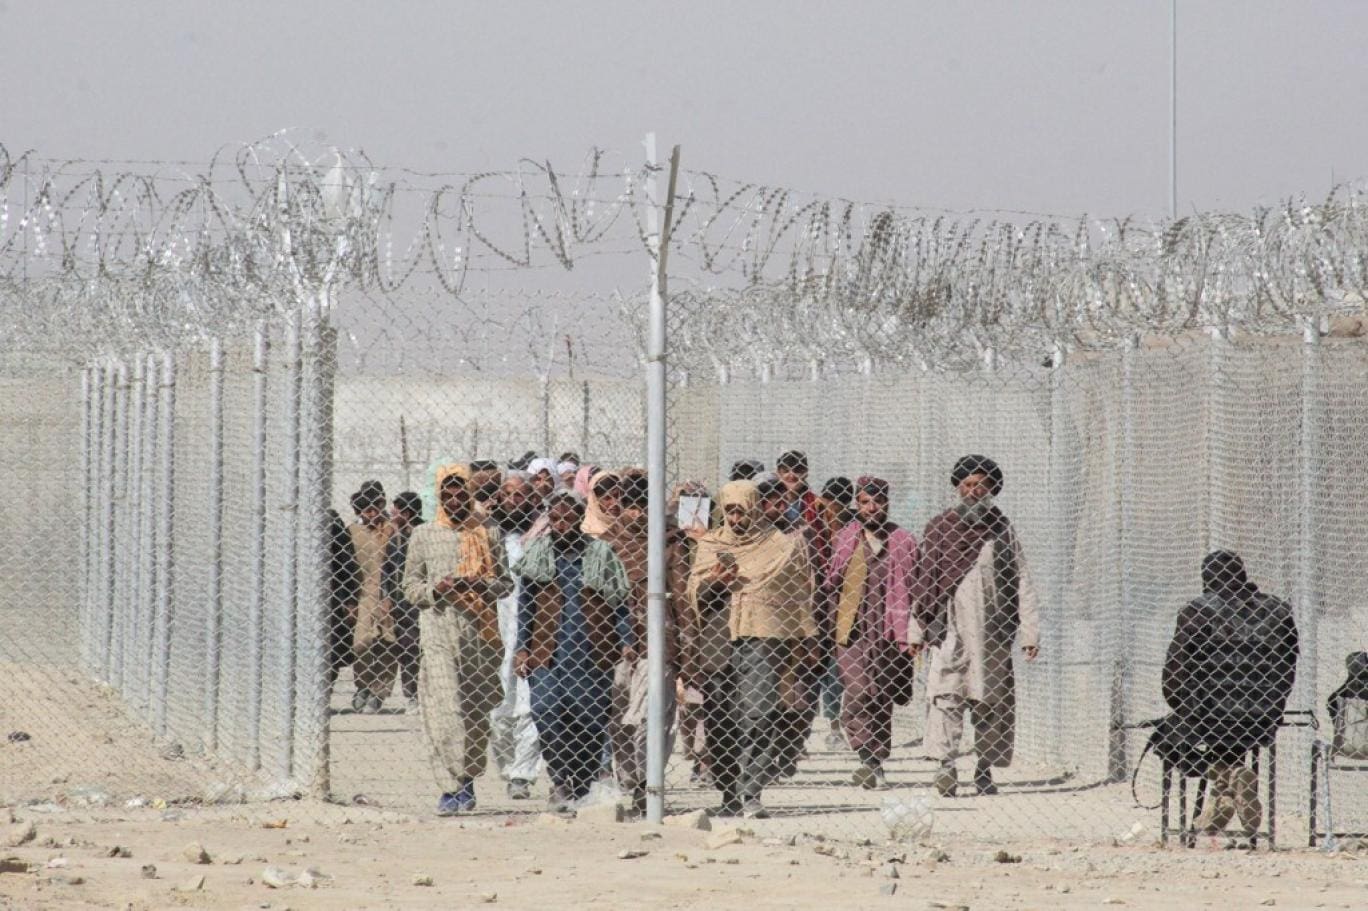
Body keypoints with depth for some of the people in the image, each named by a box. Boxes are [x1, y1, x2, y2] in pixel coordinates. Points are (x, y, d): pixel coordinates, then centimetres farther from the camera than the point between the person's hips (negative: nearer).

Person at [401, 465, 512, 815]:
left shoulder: (489, 534, 9)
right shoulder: (424, 535, 9)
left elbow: (506, 582, 9)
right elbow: (410, 587, 10)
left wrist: (481, 585, -11)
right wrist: (435, 589, -11)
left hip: (479, 631, 1)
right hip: (439, 632, -1)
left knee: (477, 711, 3)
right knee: (445, 710, -11)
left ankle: (468, 779, 18)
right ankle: (450, 786, -12)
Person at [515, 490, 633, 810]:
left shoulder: (600, 555, 6)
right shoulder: (537, 554, 9)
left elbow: (617, 603, 7)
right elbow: (525, 605, 11)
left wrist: (626, 643, -3)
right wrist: (522, 649, 4)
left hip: (593, 653, 0)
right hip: (547, 652, 0)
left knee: (591, 724, -1)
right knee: (547, 716, -16)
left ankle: (582, 789, 11)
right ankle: (560, 780, -4)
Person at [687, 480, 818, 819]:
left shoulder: (783, 547, 10)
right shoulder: (709, 546, 19)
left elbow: (799, 600, 13)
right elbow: (693, 593, 17)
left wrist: (801, 646, 9)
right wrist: (712, 581, -4)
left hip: (763, 641, -3)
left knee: (757, 720, -16)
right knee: (719, 721, -1)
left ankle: (750, 796, -20)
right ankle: (728, 797, 5)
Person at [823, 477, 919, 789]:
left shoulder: (903, 541, 6)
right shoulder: (845, 539, 8)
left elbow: (911, 589, 7)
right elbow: (831, 584, 13)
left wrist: (909, 635, 1)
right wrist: (830, 626, 7)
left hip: (888, 631, 1)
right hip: (852, 629, -1)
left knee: (882, 699, 4)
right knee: (858, 693, -17)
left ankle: (876, 764, 15)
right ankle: (869, 759, -20)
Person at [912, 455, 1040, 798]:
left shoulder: (1001, 529, 11)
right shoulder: (939, 528, 7)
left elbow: (1020, 580, 9)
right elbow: (924, 581, 9)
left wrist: (1029, 631, 3)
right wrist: (917, 629, 6)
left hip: (993, 628, 2)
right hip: (949, 625, -2)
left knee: (993, 699, 4)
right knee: (946, 695, -14)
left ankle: (985, 769, 12)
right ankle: (945, 765, -20)